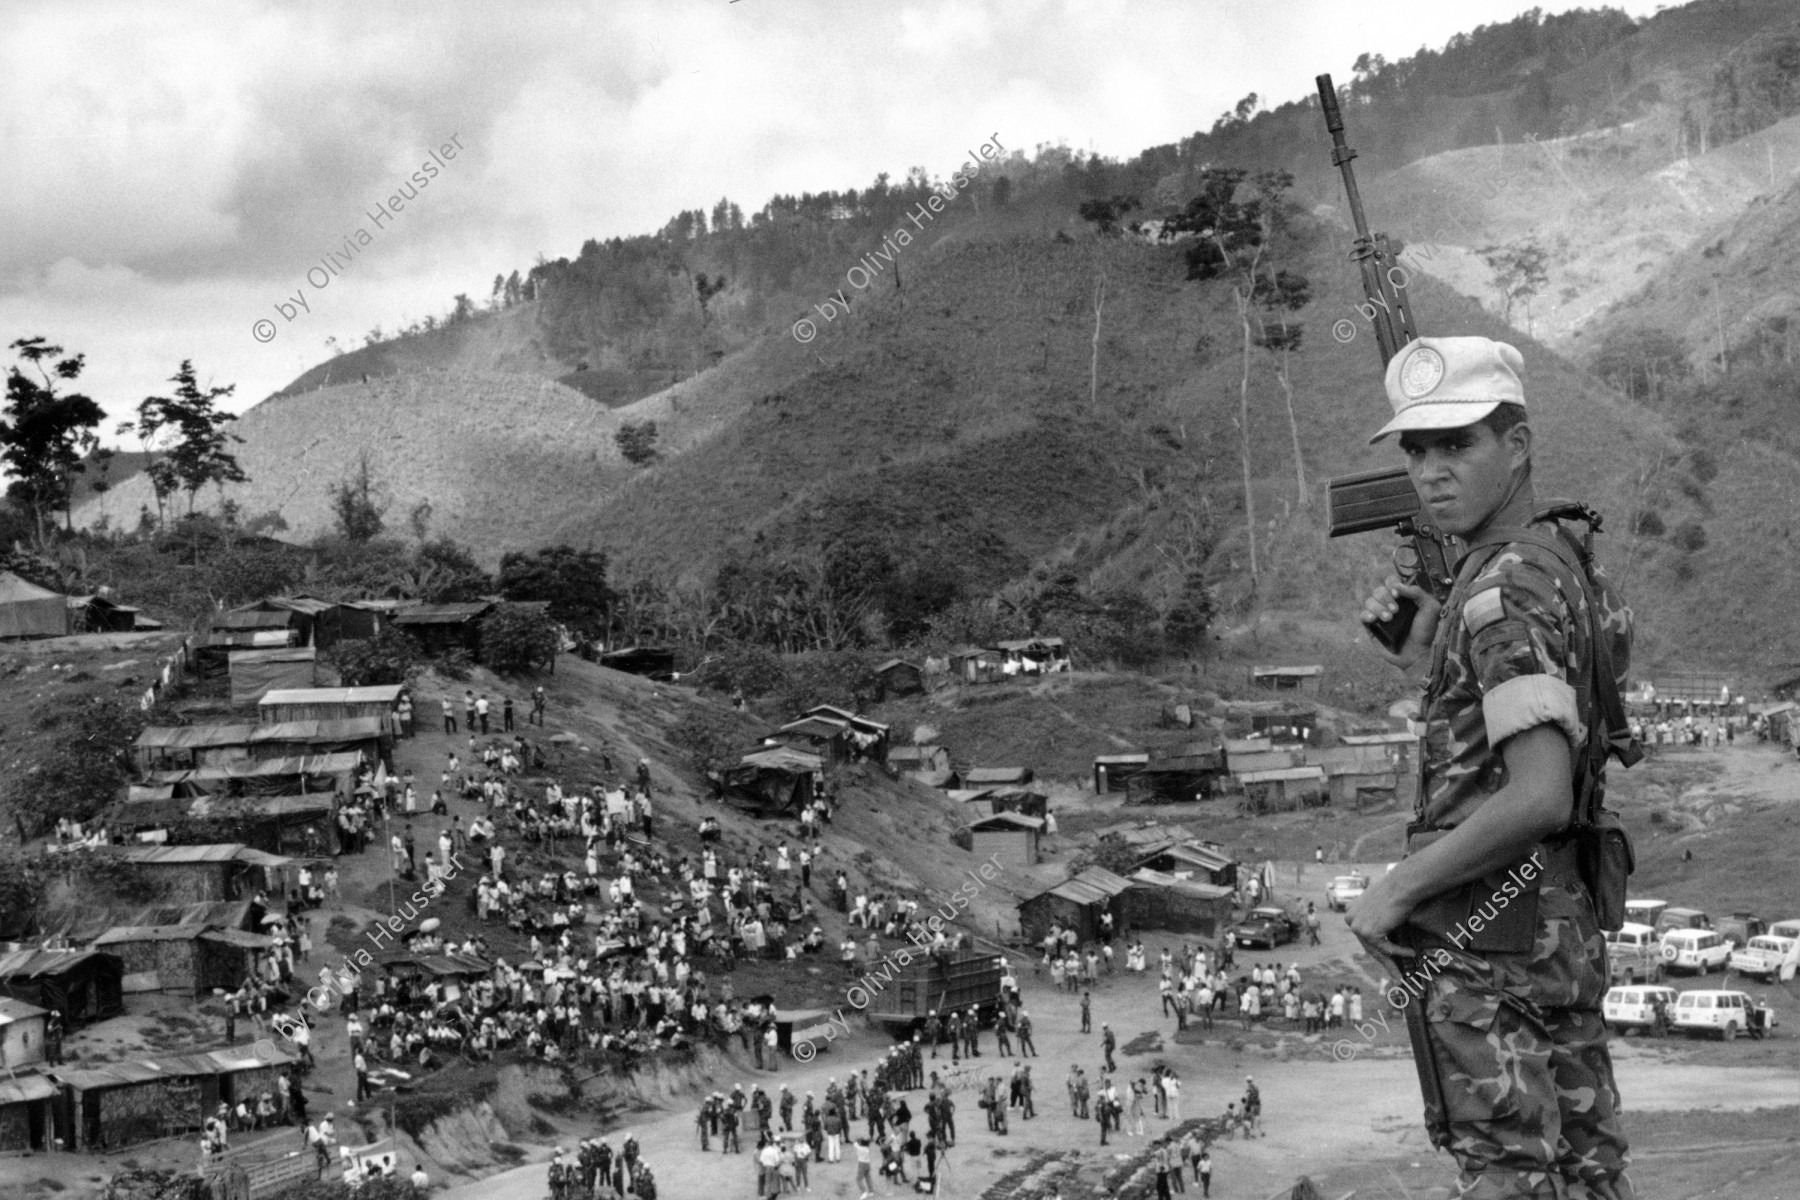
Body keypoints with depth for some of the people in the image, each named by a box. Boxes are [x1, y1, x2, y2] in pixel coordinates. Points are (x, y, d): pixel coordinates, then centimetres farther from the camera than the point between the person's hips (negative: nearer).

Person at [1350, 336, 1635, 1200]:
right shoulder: (1562, 560, 11)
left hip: (1484, 933, -10)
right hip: (1564, 924, 10)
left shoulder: (1508, 593, -19)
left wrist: (1396, 890, -18)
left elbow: (1538, 797, -27)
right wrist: (1422, 654, 8)